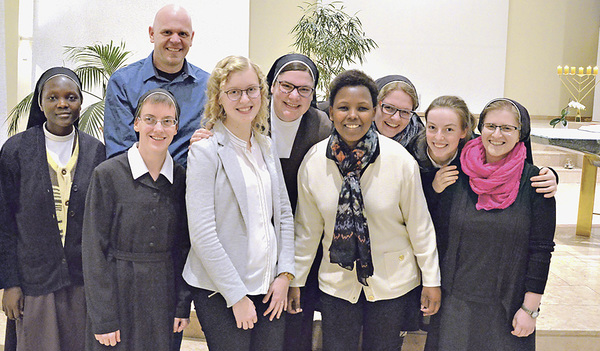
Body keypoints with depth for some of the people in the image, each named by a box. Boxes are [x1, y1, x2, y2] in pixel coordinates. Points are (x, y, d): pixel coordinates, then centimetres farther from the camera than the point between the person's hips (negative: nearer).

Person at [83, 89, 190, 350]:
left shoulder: (181, 178, 3)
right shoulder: (107, 175, -7)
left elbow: (184, 246, 8)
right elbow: (94, 251, -7)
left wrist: (183, 306, 3)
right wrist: (103, 318, -10)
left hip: (165, 295, 3)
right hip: (118, 292, -3)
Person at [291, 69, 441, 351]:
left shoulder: (400, 159, -15)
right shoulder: (313, 161, -9)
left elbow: (419, 224, -6)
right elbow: (307, 230, 1)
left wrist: (431, 280, -1)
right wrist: (295, 281, 6)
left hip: (392, 282, -1)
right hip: (337, 282, 1)